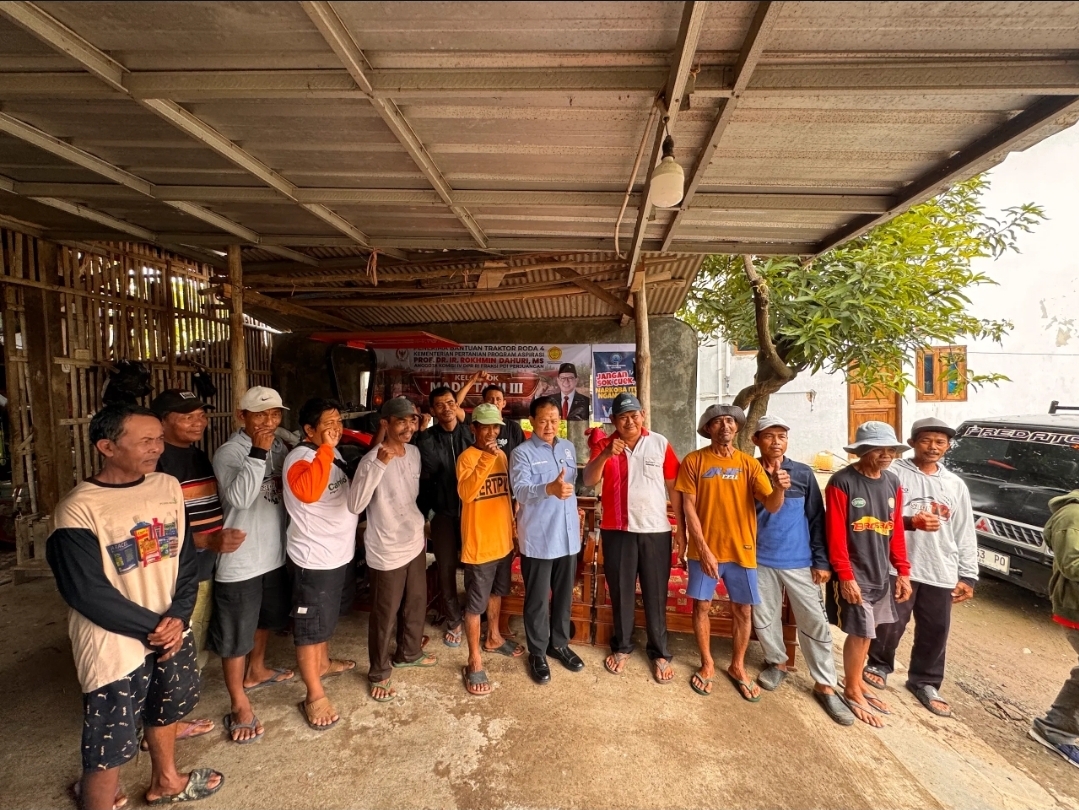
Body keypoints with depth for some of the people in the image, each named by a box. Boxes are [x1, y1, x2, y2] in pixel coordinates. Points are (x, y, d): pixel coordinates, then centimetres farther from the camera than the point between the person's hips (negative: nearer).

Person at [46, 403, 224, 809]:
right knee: (109, 746, 8)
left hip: (170, 631, 6)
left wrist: (178, 617, -11)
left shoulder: (168, 487, -4)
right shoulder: (78, 510, -19)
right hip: (114, 646, -6)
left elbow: (186, 558, 0)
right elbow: (89, 593, -18)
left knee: (165, 711, 26)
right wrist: (152, 628, -13)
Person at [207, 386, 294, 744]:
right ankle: (239, 705, 24)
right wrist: (258, 453, -34)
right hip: (239, 560, -7)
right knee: (236, 634, 7)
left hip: (274, 553, 8)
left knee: (267, 618, 26)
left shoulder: (279, 446, 2)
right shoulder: (228, 453, -18)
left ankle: (256, 671, 50)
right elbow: (240, 498, -33)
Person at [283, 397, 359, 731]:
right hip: (312, 558, -9)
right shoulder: (300, 457, -23)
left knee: (329, 617, 27)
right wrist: (326, 449, -39)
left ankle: (323, 663, 48)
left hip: (339, 552, 9)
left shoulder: (333, 453, 4)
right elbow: (308, 491, -44)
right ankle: (314, 696, 20)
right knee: (311, 627, 6)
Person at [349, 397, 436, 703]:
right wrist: (379, 464, -43)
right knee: (385, 615, 9)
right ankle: (379, 673, 30)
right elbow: (355, 505, -35)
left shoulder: (414, 452, 0)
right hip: (387, 551, -7)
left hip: (415, 544, 7)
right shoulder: (373, 459, -23)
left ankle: (408, 653, 45)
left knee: (416, 605, 22)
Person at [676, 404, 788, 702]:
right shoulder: (694, 461, -6)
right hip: (704, 549, -1)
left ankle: (737, 666, 33)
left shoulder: (749, 463, 0)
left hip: (741, 550, 2)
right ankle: (707, 664, 30)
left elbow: (772, 506, -6)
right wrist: (704, 549, -13)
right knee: (701, 606, 9)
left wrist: (779, 489, -29)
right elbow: (688, 508, -7)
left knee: (743, 610, 11)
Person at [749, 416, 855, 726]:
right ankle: (777, 663, 35)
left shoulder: (803, 473, -2)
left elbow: (817, 519, 0)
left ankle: (825, 685, 17)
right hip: (760, 561, 1)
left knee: (814, 621, 4)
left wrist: (821, 561, -2)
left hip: (799, 561, 0)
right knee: (764, 617, 12)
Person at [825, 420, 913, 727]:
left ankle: (857, 683, 33)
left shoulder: (893, 483, 6)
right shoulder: (842, 482, -15)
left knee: (865, 633, 16)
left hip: (881, 573, 6)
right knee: (861, 633, 1)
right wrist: (845, 576, -17)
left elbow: (896, 530, 10)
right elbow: (835, 534, -16)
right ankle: (852, 691, 19)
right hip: (854, 574, -6)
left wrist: (903, 571, 8)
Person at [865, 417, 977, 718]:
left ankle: (924, 682, 32)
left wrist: (968, 575, 9)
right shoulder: (894, 473, -5)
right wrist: (911, 522, -27)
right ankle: (879, 666, 30)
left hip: (941, 572, 5)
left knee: (936, 631, 12)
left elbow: (965, 534, 12)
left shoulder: (956, 484, 11)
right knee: (891, 624, 5)